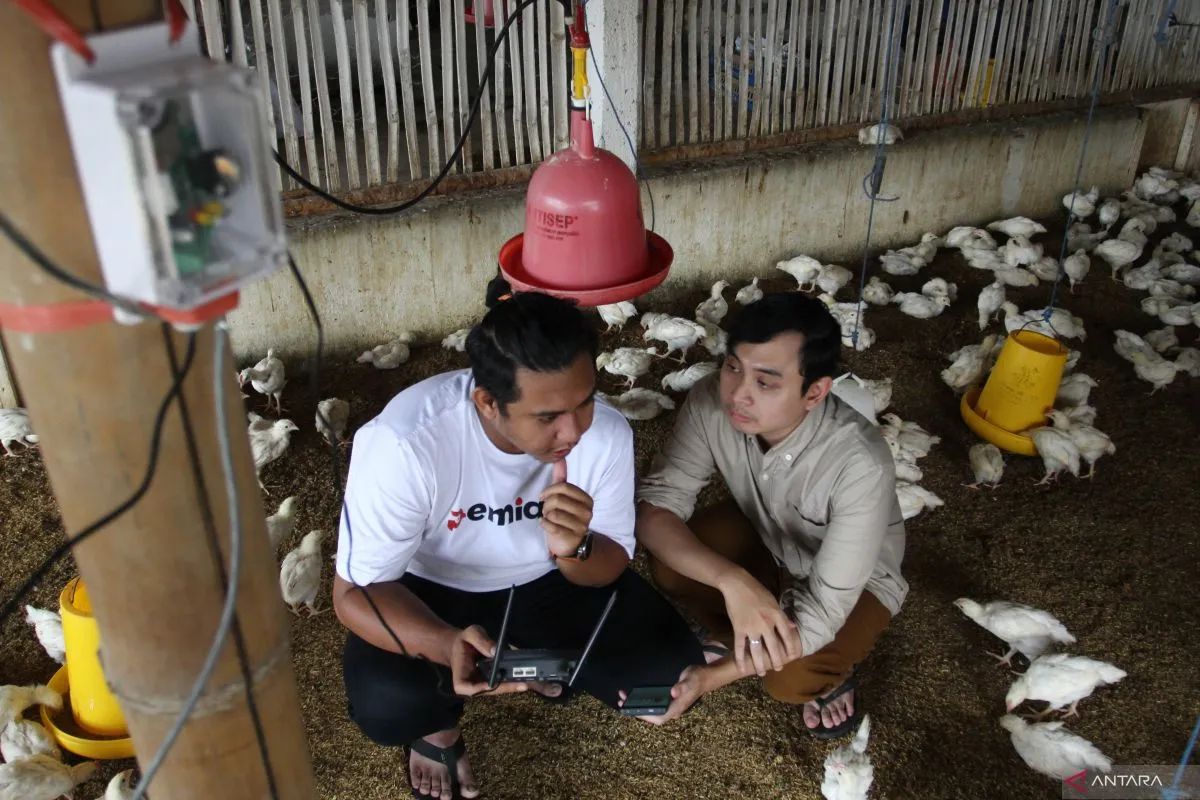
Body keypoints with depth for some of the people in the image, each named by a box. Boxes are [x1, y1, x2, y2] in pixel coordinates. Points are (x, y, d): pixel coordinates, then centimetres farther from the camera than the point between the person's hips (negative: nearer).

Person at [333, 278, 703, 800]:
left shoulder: (607, 432, -25)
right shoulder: (403, 444, -35)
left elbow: (611, 569, -11)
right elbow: (356, 592, -25)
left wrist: (576, 550, -36)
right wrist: (446, 644, -45)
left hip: (549, 581, 3)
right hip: (433, 590, -2)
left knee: (672, 674, -15)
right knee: (388, 703, -31)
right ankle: (438, 721, 7)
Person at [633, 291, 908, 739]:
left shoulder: (860, 464, -39)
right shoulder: (712, 402, -28)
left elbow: (824, 609, -35)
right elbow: (654, 505, -28)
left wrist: (711, 677, -41)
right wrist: (733, 580, -45)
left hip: (853, 579, -3)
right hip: (768, 539, 4)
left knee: (790, 678, -29)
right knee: (669, 566, -23)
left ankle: (829, 672, 8)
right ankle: (738, 640, 7)